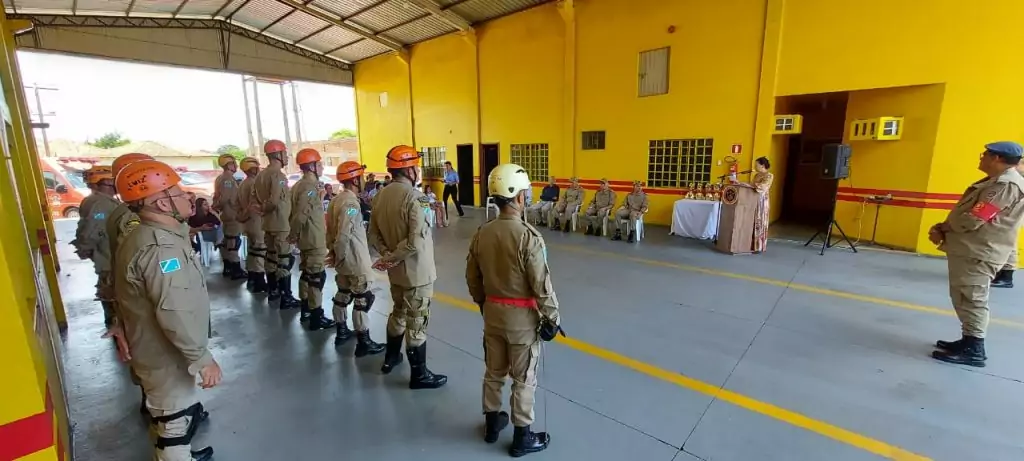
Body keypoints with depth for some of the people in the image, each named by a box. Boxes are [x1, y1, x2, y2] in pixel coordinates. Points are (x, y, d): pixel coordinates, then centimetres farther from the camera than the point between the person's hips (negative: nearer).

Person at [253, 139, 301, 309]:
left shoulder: (261, 174, 10)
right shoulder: (278, 175, -18)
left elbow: (254, 197, 11)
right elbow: (275, 201, -25)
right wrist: (264, 210, -8)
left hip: (268, 224, 9)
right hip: (281, 224, -9)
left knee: (271, 257, 18)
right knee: (285, 261, -4)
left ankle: (272, 291, 30)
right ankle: (286, 298, 1)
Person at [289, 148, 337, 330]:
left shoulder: (300, 185, 11)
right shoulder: (310, 187, -20)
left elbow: (297, 211, 14)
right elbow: (301, 215, -25)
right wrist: (294, 235, -12)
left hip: (307, 238, 10)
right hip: (314, 239, -10)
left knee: (307, 273, 19)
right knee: (317, 276, -4)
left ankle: (305, 310, 32)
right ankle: (316, 317, 2)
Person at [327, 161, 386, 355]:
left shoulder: (336, 200, 8)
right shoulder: (350, 203, -22)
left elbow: (330, 229, 12)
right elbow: (344, 235, -27)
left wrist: (333, 251, 15)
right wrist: (340, 256, -14)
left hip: (344, 260, 10)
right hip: (355, 261, -10)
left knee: (343, 294, 21)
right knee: (363, 299, -2)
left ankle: (341, 331, 36)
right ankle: (363, 342, 6)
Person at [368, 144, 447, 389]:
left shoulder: (381, 195, 3)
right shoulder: (414, 197, -22)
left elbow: (373, 233, 6)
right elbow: (416, 241, -28)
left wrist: (387, 255, -6)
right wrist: (393, 258, -15)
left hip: (396, 271, 8)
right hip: (416, 271, -8)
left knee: (398, 313, 26)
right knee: (416, 323, 5)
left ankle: (390, 358, 43)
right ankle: (419, 375, 20)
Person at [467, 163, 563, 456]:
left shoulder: (481, 234, -4)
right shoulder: (528, 236, -23)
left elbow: (472, 278, 5)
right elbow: (542, 286, -20)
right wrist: (552, 318, -6)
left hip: (492, 313, 6)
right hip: (522, 317, -5)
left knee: (493, 372, 22)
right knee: (524, 379, 12)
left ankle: (492, 423, 42)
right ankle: (522, 437, 29)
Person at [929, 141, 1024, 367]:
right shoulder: (995, 182, 18)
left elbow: (973, 220, -21)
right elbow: (964, 213, 17)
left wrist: (941, 228, -5)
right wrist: (944, 228, 1)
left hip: (978, 252, -10)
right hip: (969, 249, 10)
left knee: (971, 301, -6)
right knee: (966, 300, 16)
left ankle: (974, 350, 1)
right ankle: (969, 341, 26)